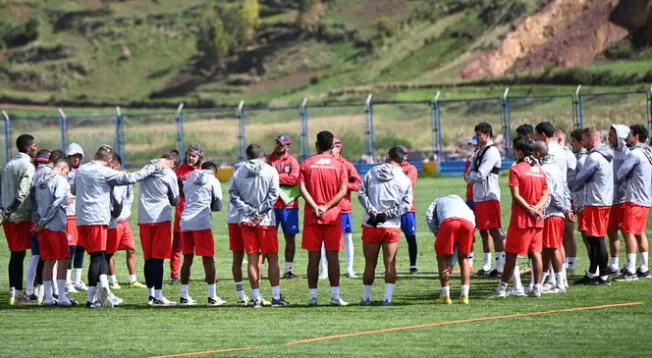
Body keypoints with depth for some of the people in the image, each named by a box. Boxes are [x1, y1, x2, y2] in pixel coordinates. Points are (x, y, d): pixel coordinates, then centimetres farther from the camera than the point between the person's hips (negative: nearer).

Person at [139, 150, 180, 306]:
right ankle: (158, 297, -5)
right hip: (161, 217, -5)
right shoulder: (170, 175, -7)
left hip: (144, 218, 5)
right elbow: (175, 201, 2)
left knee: (148, 258, 10)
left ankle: (151, 294, 14)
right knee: (158, 258, -4)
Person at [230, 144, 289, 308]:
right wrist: (261, 211, -7)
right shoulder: (270, 171, 1)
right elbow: (273, 194, -8)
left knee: (252, 259, 3)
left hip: (246, 220, 2)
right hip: (266, 220, -2)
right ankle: (276, 297, 1)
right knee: (272, 259, 4)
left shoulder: (239, 172, 8)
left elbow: (233, 195, 0)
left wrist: (247, 210, -5)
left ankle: (256, 298, 1)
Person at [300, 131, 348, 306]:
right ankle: (335, 296, -3)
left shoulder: (307, 164, 4)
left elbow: (302, 188, -7)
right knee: (333, 257, 1)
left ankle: (312, 296, 1)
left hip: (312, 217, 1)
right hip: (333, 216, -1)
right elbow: (342, 191, -7)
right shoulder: (338, 165, 2)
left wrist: (315, 207, -12)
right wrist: (326, 207, -11)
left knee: (313, 257, 3)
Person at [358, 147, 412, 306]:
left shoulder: (372, 172, 4)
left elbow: (362, 194, -2)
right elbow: (406, 205, -5)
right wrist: (387, 214, -8)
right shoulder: (405, 180, 2)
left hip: (370, 225, 1)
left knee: (370, 264, 8)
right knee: (390, 264, 4)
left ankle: (366, 298, 12)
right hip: (392, 226, -1)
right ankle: (388, 298, -1)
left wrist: (371, 211, -9)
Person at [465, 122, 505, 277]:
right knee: (484, 232, 12)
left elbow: (481, 175, -17)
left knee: (495, 231, -9)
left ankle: (500, 266, -11)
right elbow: (471, 175, 18)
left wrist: (469, 176, 1)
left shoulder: (491, 152, -11)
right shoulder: (479, 152, 18)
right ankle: (486, 266, 18)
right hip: (479, 197, 10)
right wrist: (471, 177, -4)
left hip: (490, 196, -10)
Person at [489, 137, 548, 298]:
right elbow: (546, 194, 7)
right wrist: (536, 208, -6)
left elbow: (516, 195, -16)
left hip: (521, 218, -5)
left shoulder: (516, 169, -9)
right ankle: (536, 288, 4)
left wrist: (530, 209, -13)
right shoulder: (539, 170, 10)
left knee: (511, 254, 0)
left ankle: (502, 289, 4)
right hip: (537, 219, 5)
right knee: (536, 253, 7)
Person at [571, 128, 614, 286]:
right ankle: (592, 273, 19)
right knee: (593, 239, 15)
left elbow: (581, 178, -9)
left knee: (597, 239, -4)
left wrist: (571, 188, 9)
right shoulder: (608, 155, 12)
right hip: (606, 201, 9)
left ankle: (603, 277, -2)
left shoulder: (594, 157, -16)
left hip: (595, 203, -9)